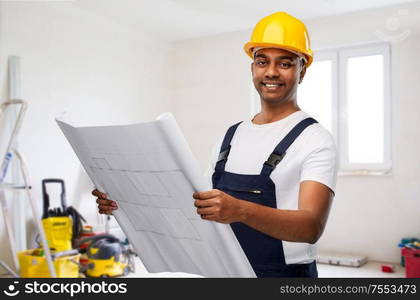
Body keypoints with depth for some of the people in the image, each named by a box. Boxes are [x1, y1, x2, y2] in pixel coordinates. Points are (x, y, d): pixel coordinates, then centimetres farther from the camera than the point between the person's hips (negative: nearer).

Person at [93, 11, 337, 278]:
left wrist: (241, 211, -42)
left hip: (286, 273, -5)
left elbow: (312, 226, -25)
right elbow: (197, 203, 9)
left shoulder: (315, 139, -13)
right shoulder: (232, 135, 6)